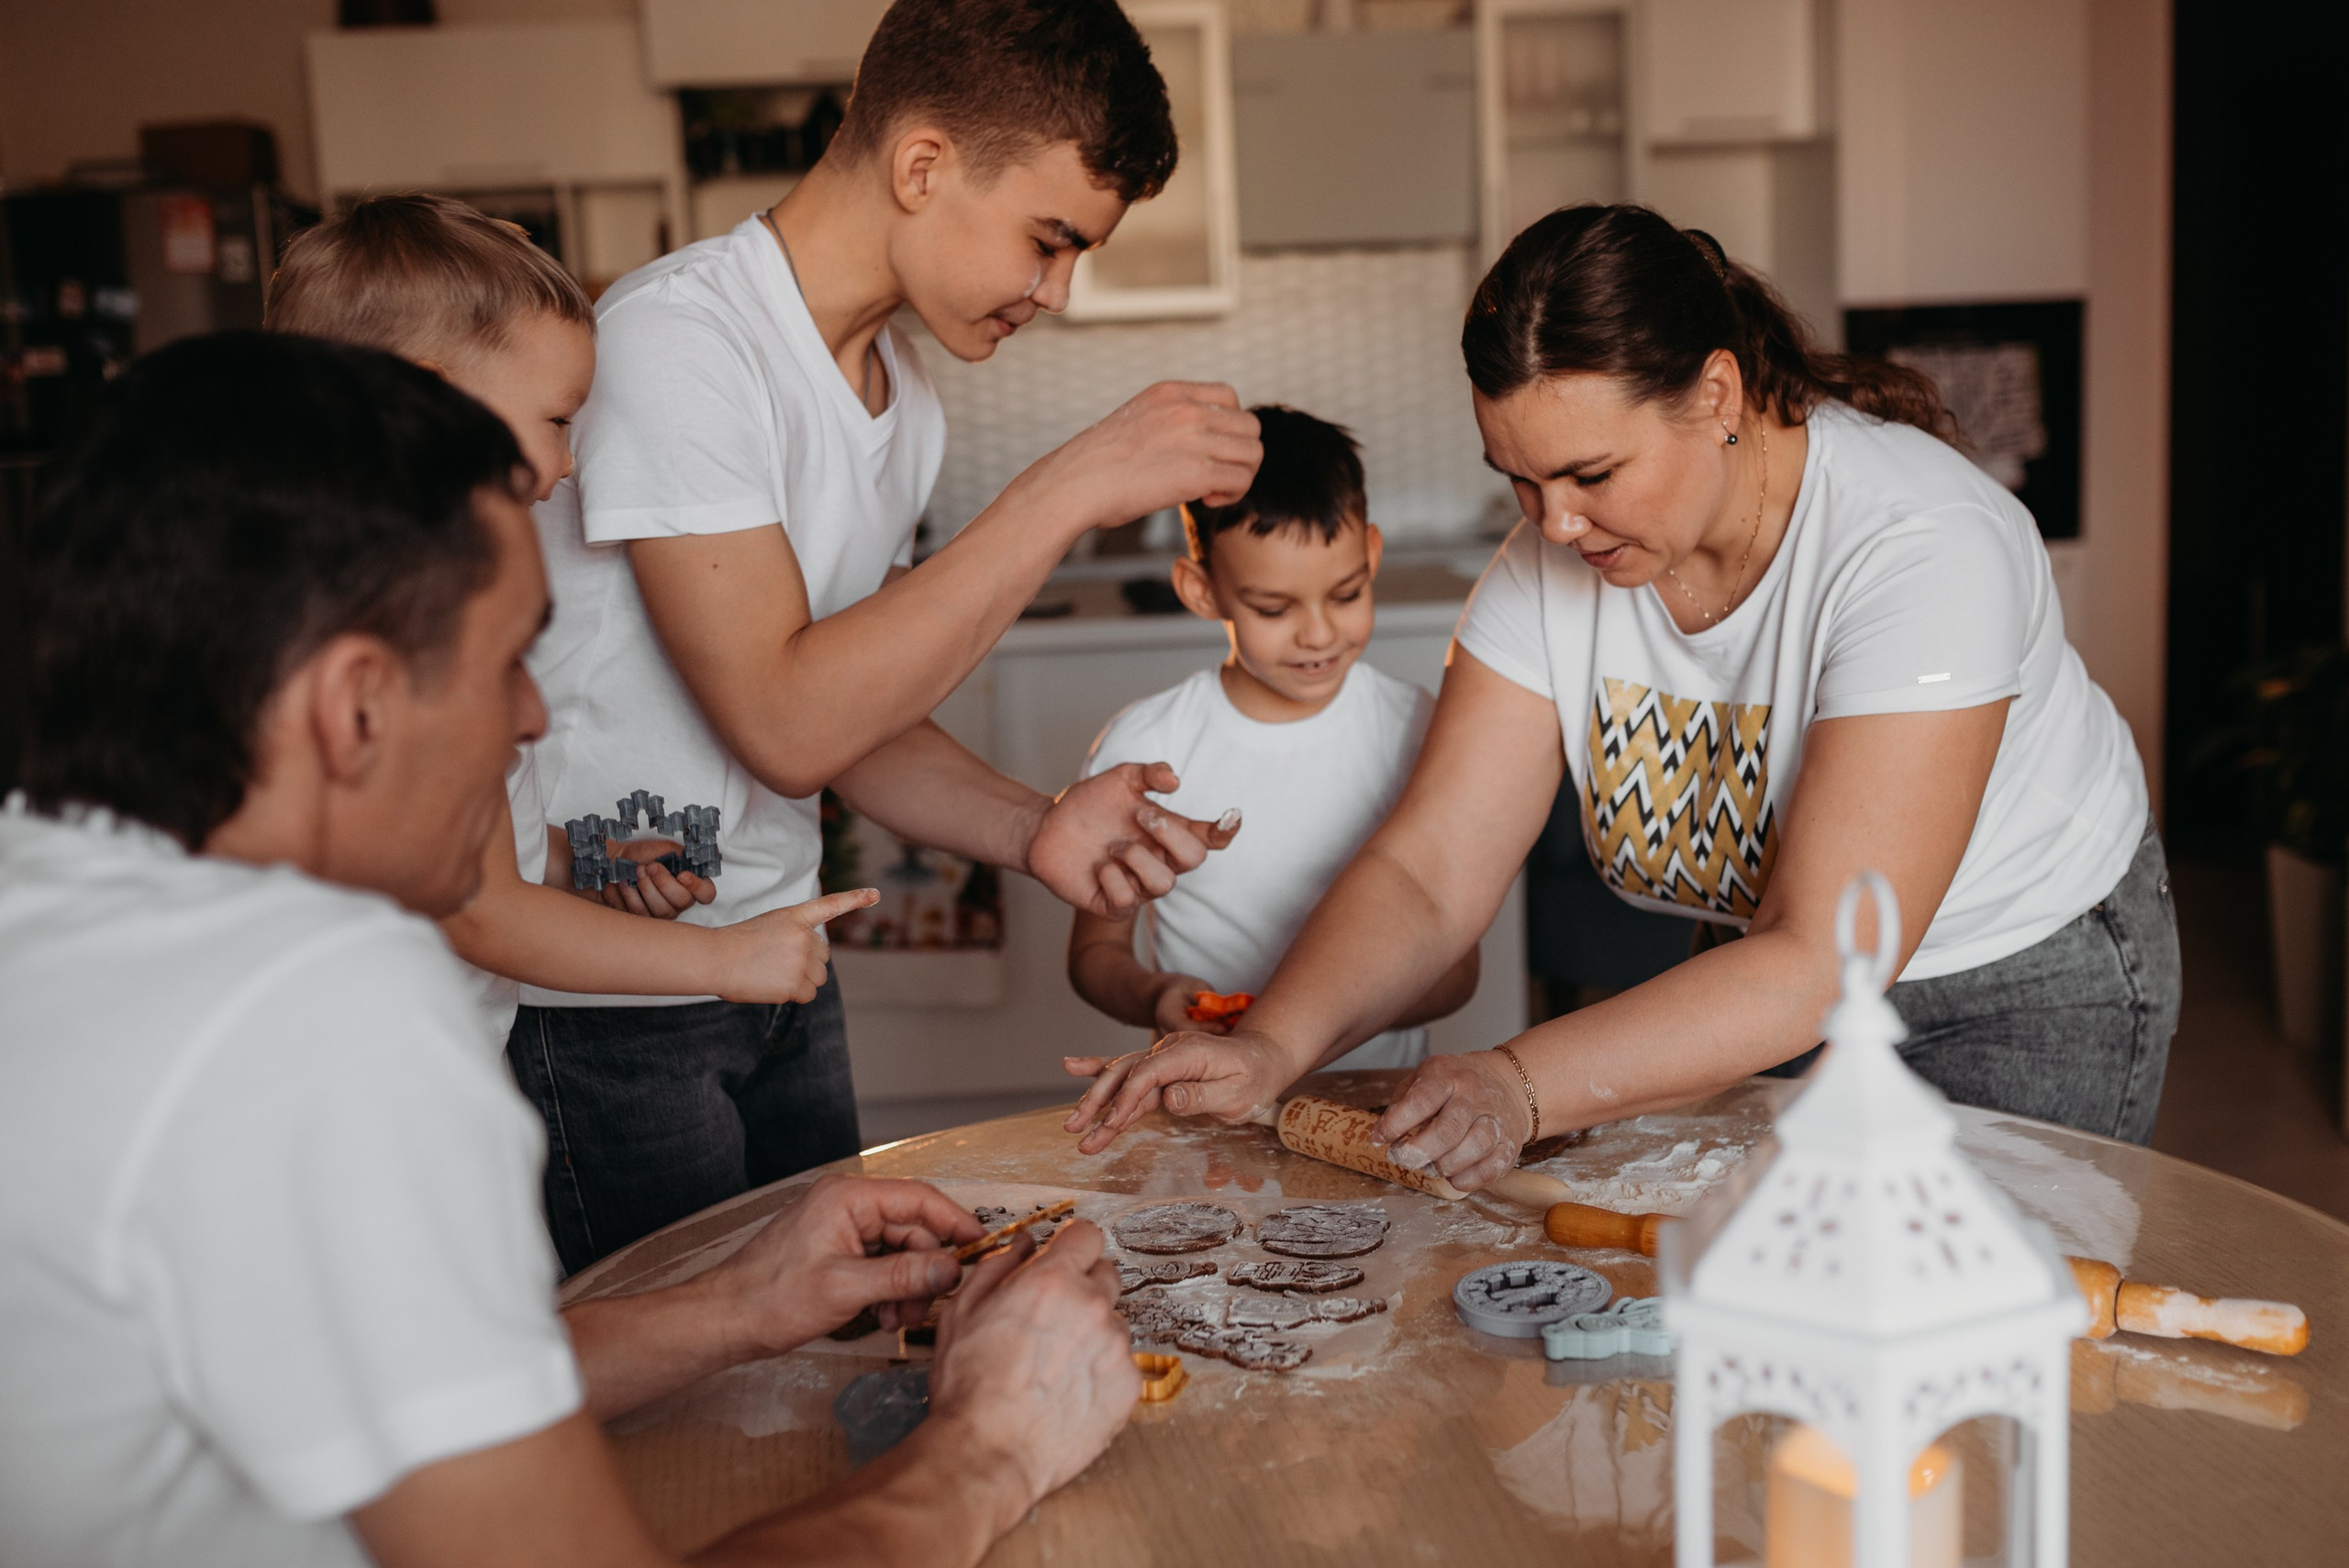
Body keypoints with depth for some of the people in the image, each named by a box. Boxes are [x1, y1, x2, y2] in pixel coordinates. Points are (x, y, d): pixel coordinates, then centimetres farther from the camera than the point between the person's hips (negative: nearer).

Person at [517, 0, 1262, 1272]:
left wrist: (1031, 830, -8)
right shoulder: (674, 338, -20)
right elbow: (787, 724, -27)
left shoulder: (905, 398, 7)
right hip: (605, 1008, -7)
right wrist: (1073, 488, -26)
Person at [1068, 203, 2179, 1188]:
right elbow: (1427, 874, -16)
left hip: (2025, 986, -4)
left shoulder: (1922, 549, -33)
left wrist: (1523, 1085, -48)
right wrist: (1270, 1048, -34)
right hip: (1774, 972, 5)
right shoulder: (1557, 559, -16)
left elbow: (1821, 962, -38)